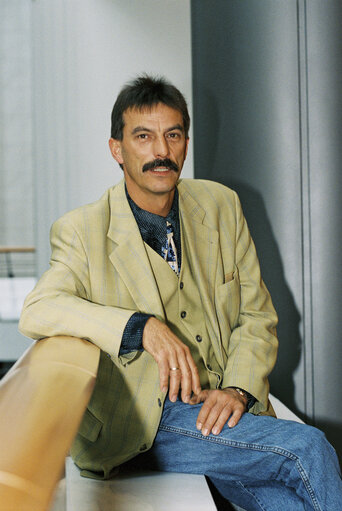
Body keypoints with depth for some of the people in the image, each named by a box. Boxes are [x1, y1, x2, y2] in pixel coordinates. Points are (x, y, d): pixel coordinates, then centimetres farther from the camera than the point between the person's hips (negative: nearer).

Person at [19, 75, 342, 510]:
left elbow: (257, 315, 9)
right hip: (140, 422, -4)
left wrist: (239, 388, -9)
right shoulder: (81, 231, -4)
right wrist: (145, 327, -32)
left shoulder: (220, 205, 8)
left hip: (221, 408, 4)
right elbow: (37, 310, -21)